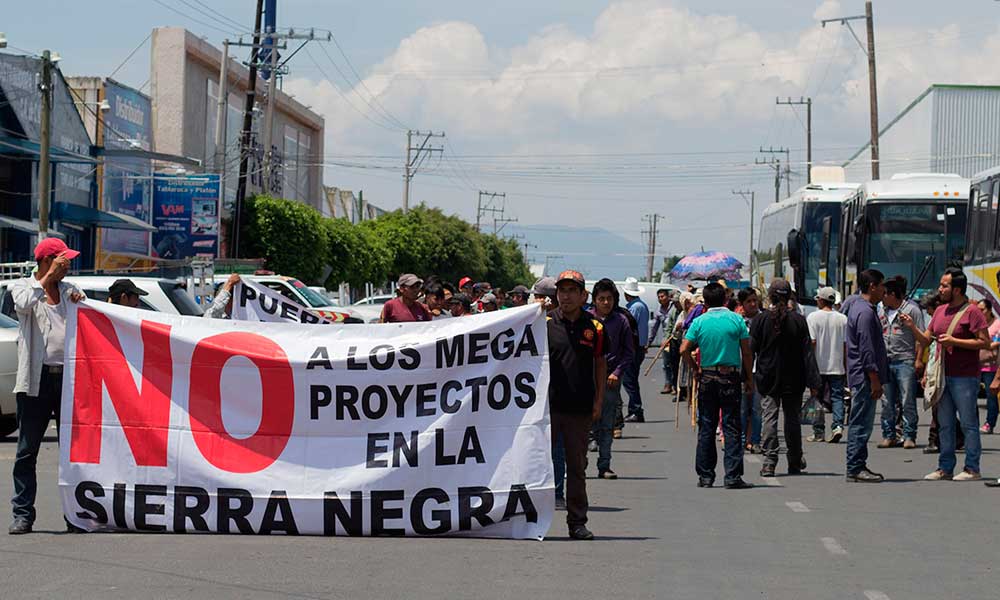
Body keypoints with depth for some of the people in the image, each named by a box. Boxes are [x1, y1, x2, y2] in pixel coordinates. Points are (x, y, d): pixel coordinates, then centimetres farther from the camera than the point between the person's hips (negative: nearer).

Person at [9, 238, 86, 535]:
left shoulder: (70, 289, 16)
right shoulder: (22, 287, 6)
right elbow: (24, 304, -17)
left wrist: (81, 303, -5)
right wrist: (48, 277, -11)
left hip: (68, 377, 3)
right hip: (36, 379, -3)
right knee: (27, 450, -1)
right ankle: (23, 514, 4)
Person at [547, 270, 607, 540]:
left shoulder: (594, 327, 5)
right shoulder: (545, 323, -1)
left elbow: (600, 364, 13)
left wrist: (599, 401, 7)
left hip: (580, 408, 2)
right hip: (548, 405, -2)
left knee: (577, 467, 8)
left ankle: (577, 522, 15)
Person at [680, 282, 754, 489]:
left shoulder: (699, 322, -1)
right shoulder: (737, 320, -3)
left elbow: (684, 350, -7)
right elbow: (746, 352, -3)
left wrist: (694, 368, 7)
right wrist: (749, 377, 6)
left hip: (707, 377, 1)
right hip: (731, 376, -1)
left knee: (706, 427, 8)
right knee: (732, 427, 0)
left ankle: (705, 476, 9)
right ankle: (733, 476, -5)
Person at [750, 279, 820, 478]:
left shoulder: (760, 320, -6)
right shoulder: (798, 320, -4)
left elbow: (751, 350, -3)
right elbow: (807, 353, -3)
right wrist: (813, 381, -1)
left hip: (767, 379, -1)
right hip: (793, 380, 1)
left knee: (769, 418, 0)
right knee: (792, 419, 11)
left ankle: (769, 463, -9)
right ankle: (795, 463, 18)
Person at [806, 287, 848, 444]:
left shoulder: (813, 317, -6)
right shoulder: (843, 319, 3)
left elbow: (812, 342, -10)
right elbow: (846, 344, 5)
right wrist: (846, 366, 12)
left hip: (818, 366, -2)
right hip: (837, 366, 2)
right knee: (837, 397, 5)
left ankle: (819, 432, 8)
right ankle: (838, 426, -13)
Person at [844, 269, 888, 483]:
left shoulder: (856, 307, 17)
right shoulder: (865, 312, -16)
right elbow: (867, 350, -20)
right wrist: (875, 380, -19)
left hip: (859, 377, 11)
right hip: (864, 377, -11)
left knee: (861, 423, 12)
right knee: (861, 423, -7)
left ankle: (858, 466, 16)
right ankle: (855, 468, -6)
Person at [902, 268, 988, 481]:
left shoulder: (971, 311, -8)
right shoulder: (940, 311, 14)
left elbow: (985, 342, -13)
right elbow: (926, 339, 18)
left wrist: (954, 341, -17)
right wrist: (912, 327, 0)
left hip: (964, 377, -7)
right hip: (942, 376, 8)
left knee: (968, 424, -2)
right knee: (945, 425, 10)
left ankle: (972, 468, 1)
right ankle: (945, 467, 16)